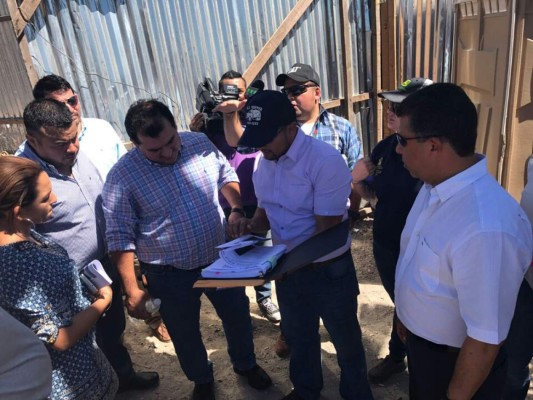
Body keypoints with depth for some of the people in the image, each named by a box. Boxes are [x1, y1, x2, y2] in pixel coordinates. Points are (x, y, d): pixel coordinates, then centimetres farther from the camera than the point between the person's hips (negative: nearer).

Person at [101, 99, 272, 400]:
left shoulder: (199, 143, -9)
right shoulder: (122, 176, -19)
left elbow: (226, 175, 7)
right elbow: (120, 236, -15)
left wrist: (237, 210, -9)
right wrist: (132, 289, -17)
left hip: (220, 257, 3)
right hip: (170, 275, -2)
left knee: (238, 316, 21)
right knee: (186, 334, 19)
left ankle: (246, 363, 51)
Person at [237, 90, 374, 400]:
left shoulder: (326, 161, -25)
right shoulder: (264, 161, -3)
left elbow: (326, 231, -24)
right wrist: (253, 225, -12)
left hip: (329, 270, -6)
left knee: (345, 340, 18)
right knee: (298, 336, 27)